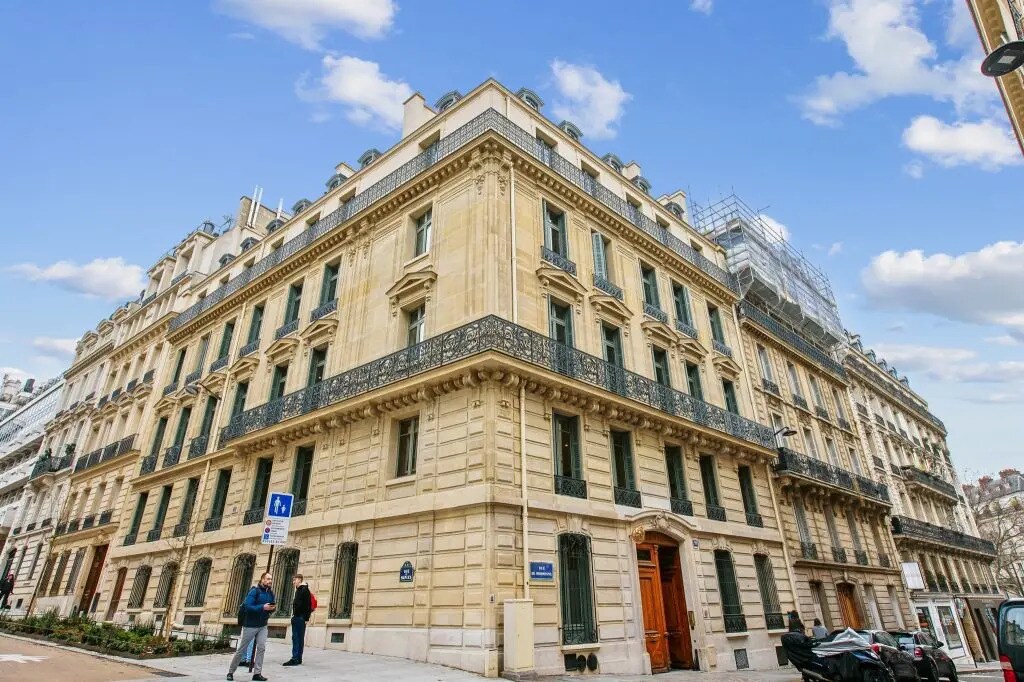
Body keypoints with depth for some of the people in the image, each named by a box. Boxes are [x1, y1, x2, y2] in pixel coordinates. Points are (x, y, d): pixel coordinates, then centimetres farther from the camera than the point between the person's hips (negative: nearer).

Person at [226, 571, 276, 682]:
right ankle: (231, 672, 25)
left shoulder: (271, 593, 3)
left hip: (263, 626, 5)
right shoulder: (254, 591, -17)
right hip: (250, 625, -5)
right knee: (241, 649, 7)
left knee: (261, 648, -7)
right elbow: (247, 606, -25)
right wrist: (263, 607, -31)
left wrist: (273, 608, -12)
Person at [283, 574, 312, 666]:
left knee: (299, 638, -6)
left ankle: (296, 659, -4)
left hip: (301, 618, -9)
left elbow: (308, 605, -17)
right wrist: (294, 615, 14)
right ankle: (297, 659, 16)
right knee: (296, 638, 11)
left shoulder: (305, 590, -12)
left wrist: (306, 618, -20)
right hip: (296, 617, 9)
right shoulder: (298, 590, 16)